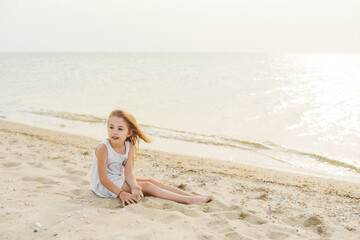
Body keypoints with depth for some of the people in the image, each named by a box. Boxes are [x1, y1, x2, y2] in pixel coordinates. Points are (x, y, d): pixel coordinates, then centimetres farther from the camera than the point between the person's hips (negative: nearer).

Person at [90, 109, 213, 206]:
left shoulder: (129, 147, -4)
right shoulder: (103, 149, -24)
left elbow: (128, 172, -11)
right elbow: (103, 179, -23)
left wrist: (134, 187, -30)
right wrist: (121, 193, -28)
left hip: (119, 180, 7)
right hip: (103, 186, -7)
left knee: (152, 181, -3)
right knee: (146, 186, -16)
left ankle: (192, 195, -4)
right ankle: (187, 200, -18)